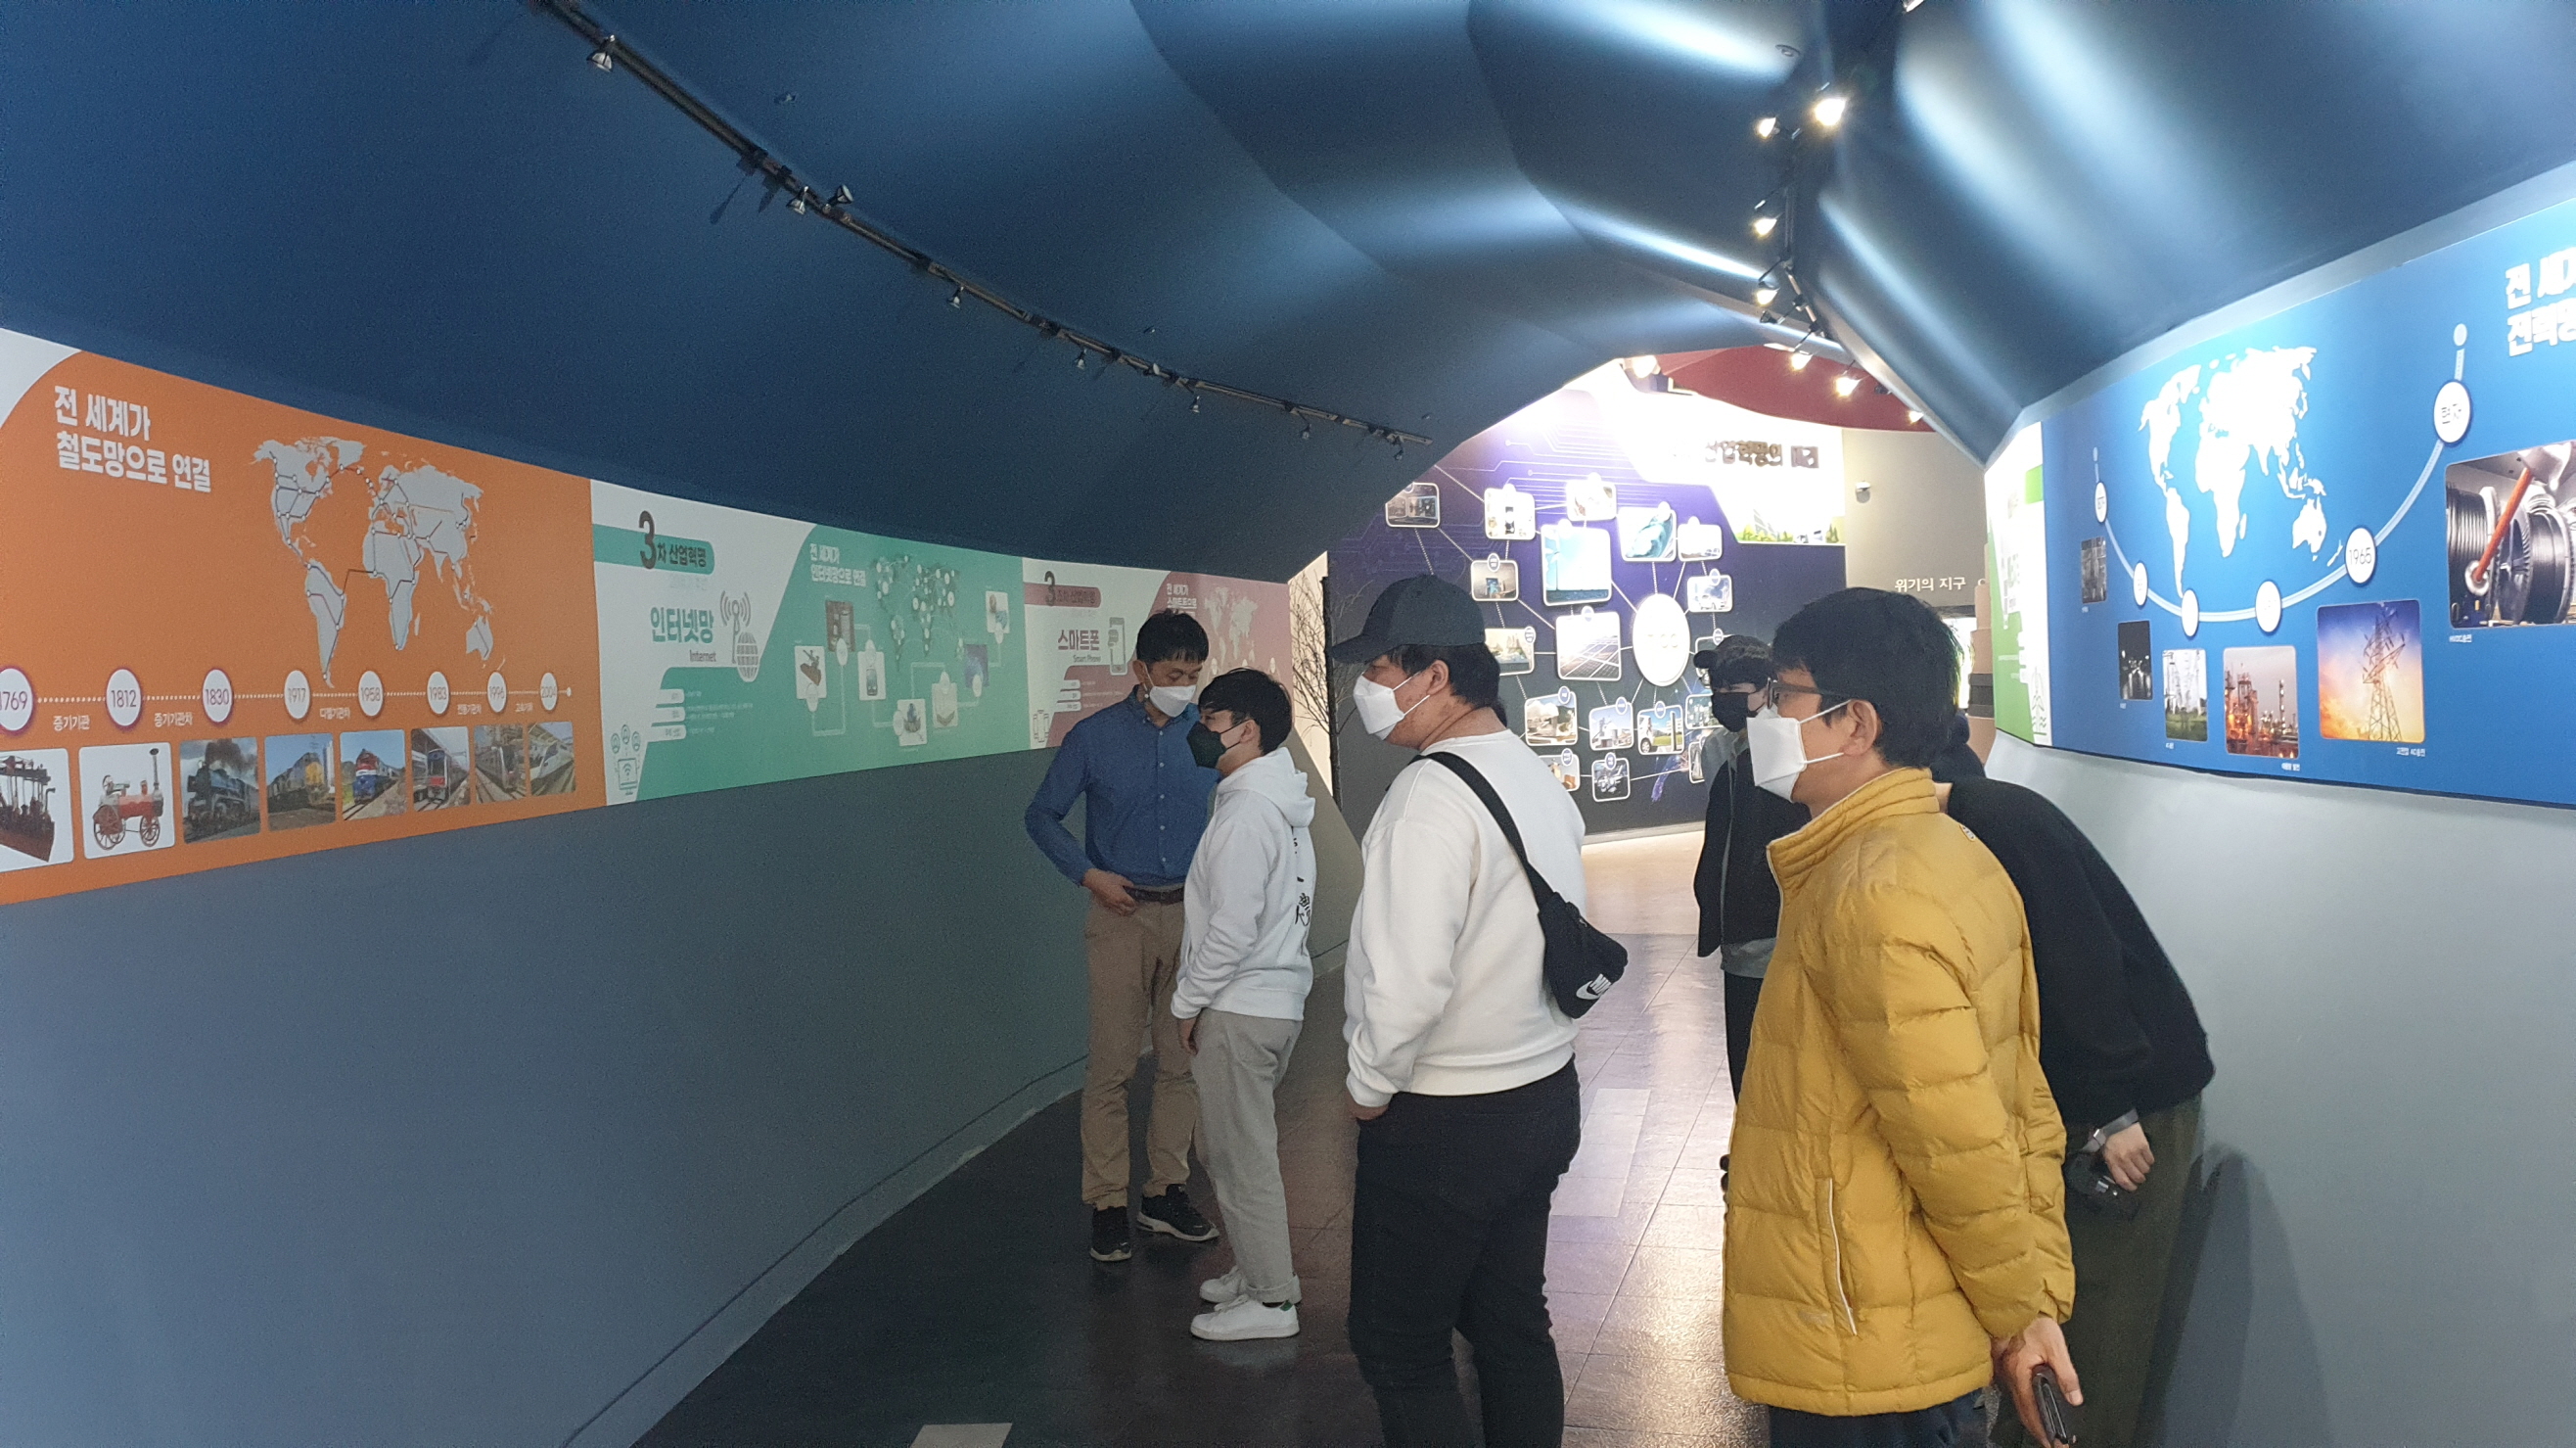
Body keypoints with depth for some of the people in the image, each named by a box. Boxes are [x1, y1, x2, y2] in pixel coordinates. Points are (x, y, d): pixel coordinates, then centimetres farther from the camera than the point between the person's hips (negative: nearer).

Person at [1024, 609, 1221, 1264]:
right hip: (1121, 915, -2)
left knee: (1183, 1061, 8)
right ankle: (1106, 1204, 9)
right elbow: (1042, 816, 5)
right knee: (1112, 1066, -1)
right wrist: (1088, 873, -8)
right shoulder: (1095, 736, -2)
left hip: (1193, 915, 2)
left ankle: (1165, 1192, 21)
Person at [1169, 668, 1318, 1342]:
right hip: (1278, 997, 10)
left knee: (1240, 1154, 0)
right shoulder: (1284, 804, 11)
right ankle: (1264, 1269, 32)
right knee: (1240, 1146, 21)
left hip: (1238, 1009, -10)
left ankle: (1270, 1300, 10)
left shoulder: (1247, 813, -20)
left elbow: (1232, 928, -24)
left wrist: (1189, 1001, -12)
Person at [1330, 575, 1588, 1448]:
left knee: (1397, 1346, 6)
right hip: (1544, 1095, 8)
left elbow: (1406, 981, -28)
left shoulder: (1432, 794, -22)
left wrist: (1369, 1086, -12)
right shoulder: (1539, 778, 5)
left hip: (1441, 1122, -8)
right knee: (1512, 1326, 19)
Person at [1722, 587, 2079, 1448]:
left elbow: (1965, 1150, -22)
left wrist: (2018, 1307, -7)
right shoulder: (1951, 853, 7)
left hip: (1862, 1369, -9)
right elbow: (2026, 1102, 9)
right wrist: (2042, 1296, 9)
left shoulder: (1871, 898, -23)